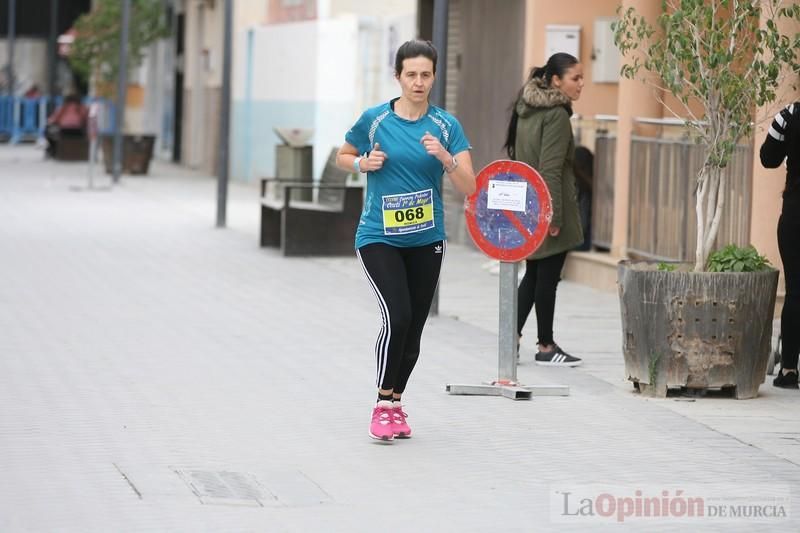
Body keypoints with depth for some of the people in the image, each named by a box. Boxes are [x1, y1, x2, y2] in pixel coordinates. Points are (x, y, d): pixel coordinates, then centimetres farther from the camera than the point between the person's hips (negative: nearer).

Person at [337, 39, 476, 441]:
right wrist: (363, 163, -10)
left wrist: (444, 156, -25)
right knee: (397, 316, -20)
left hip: (426, 240, 3)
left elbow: (469, 187, -8)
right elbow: (342, 157, 11)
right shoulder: (374, 119, -5)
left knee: (413, 329, 8)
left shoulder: (446, 125, -2)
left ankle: (396, 402, 29)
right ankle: (382, 406, -7)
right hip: (378, 238, -3)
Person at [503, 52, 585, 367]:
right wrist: (554, 215, -20)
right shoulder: (557, 115, -16)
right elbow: (551, 170, -21)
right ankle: (546, 346, 8)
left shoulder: (527, 110, 11)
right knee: (548, 277, 1)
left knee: (533, 275, 15)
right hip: (546, 208, -8)